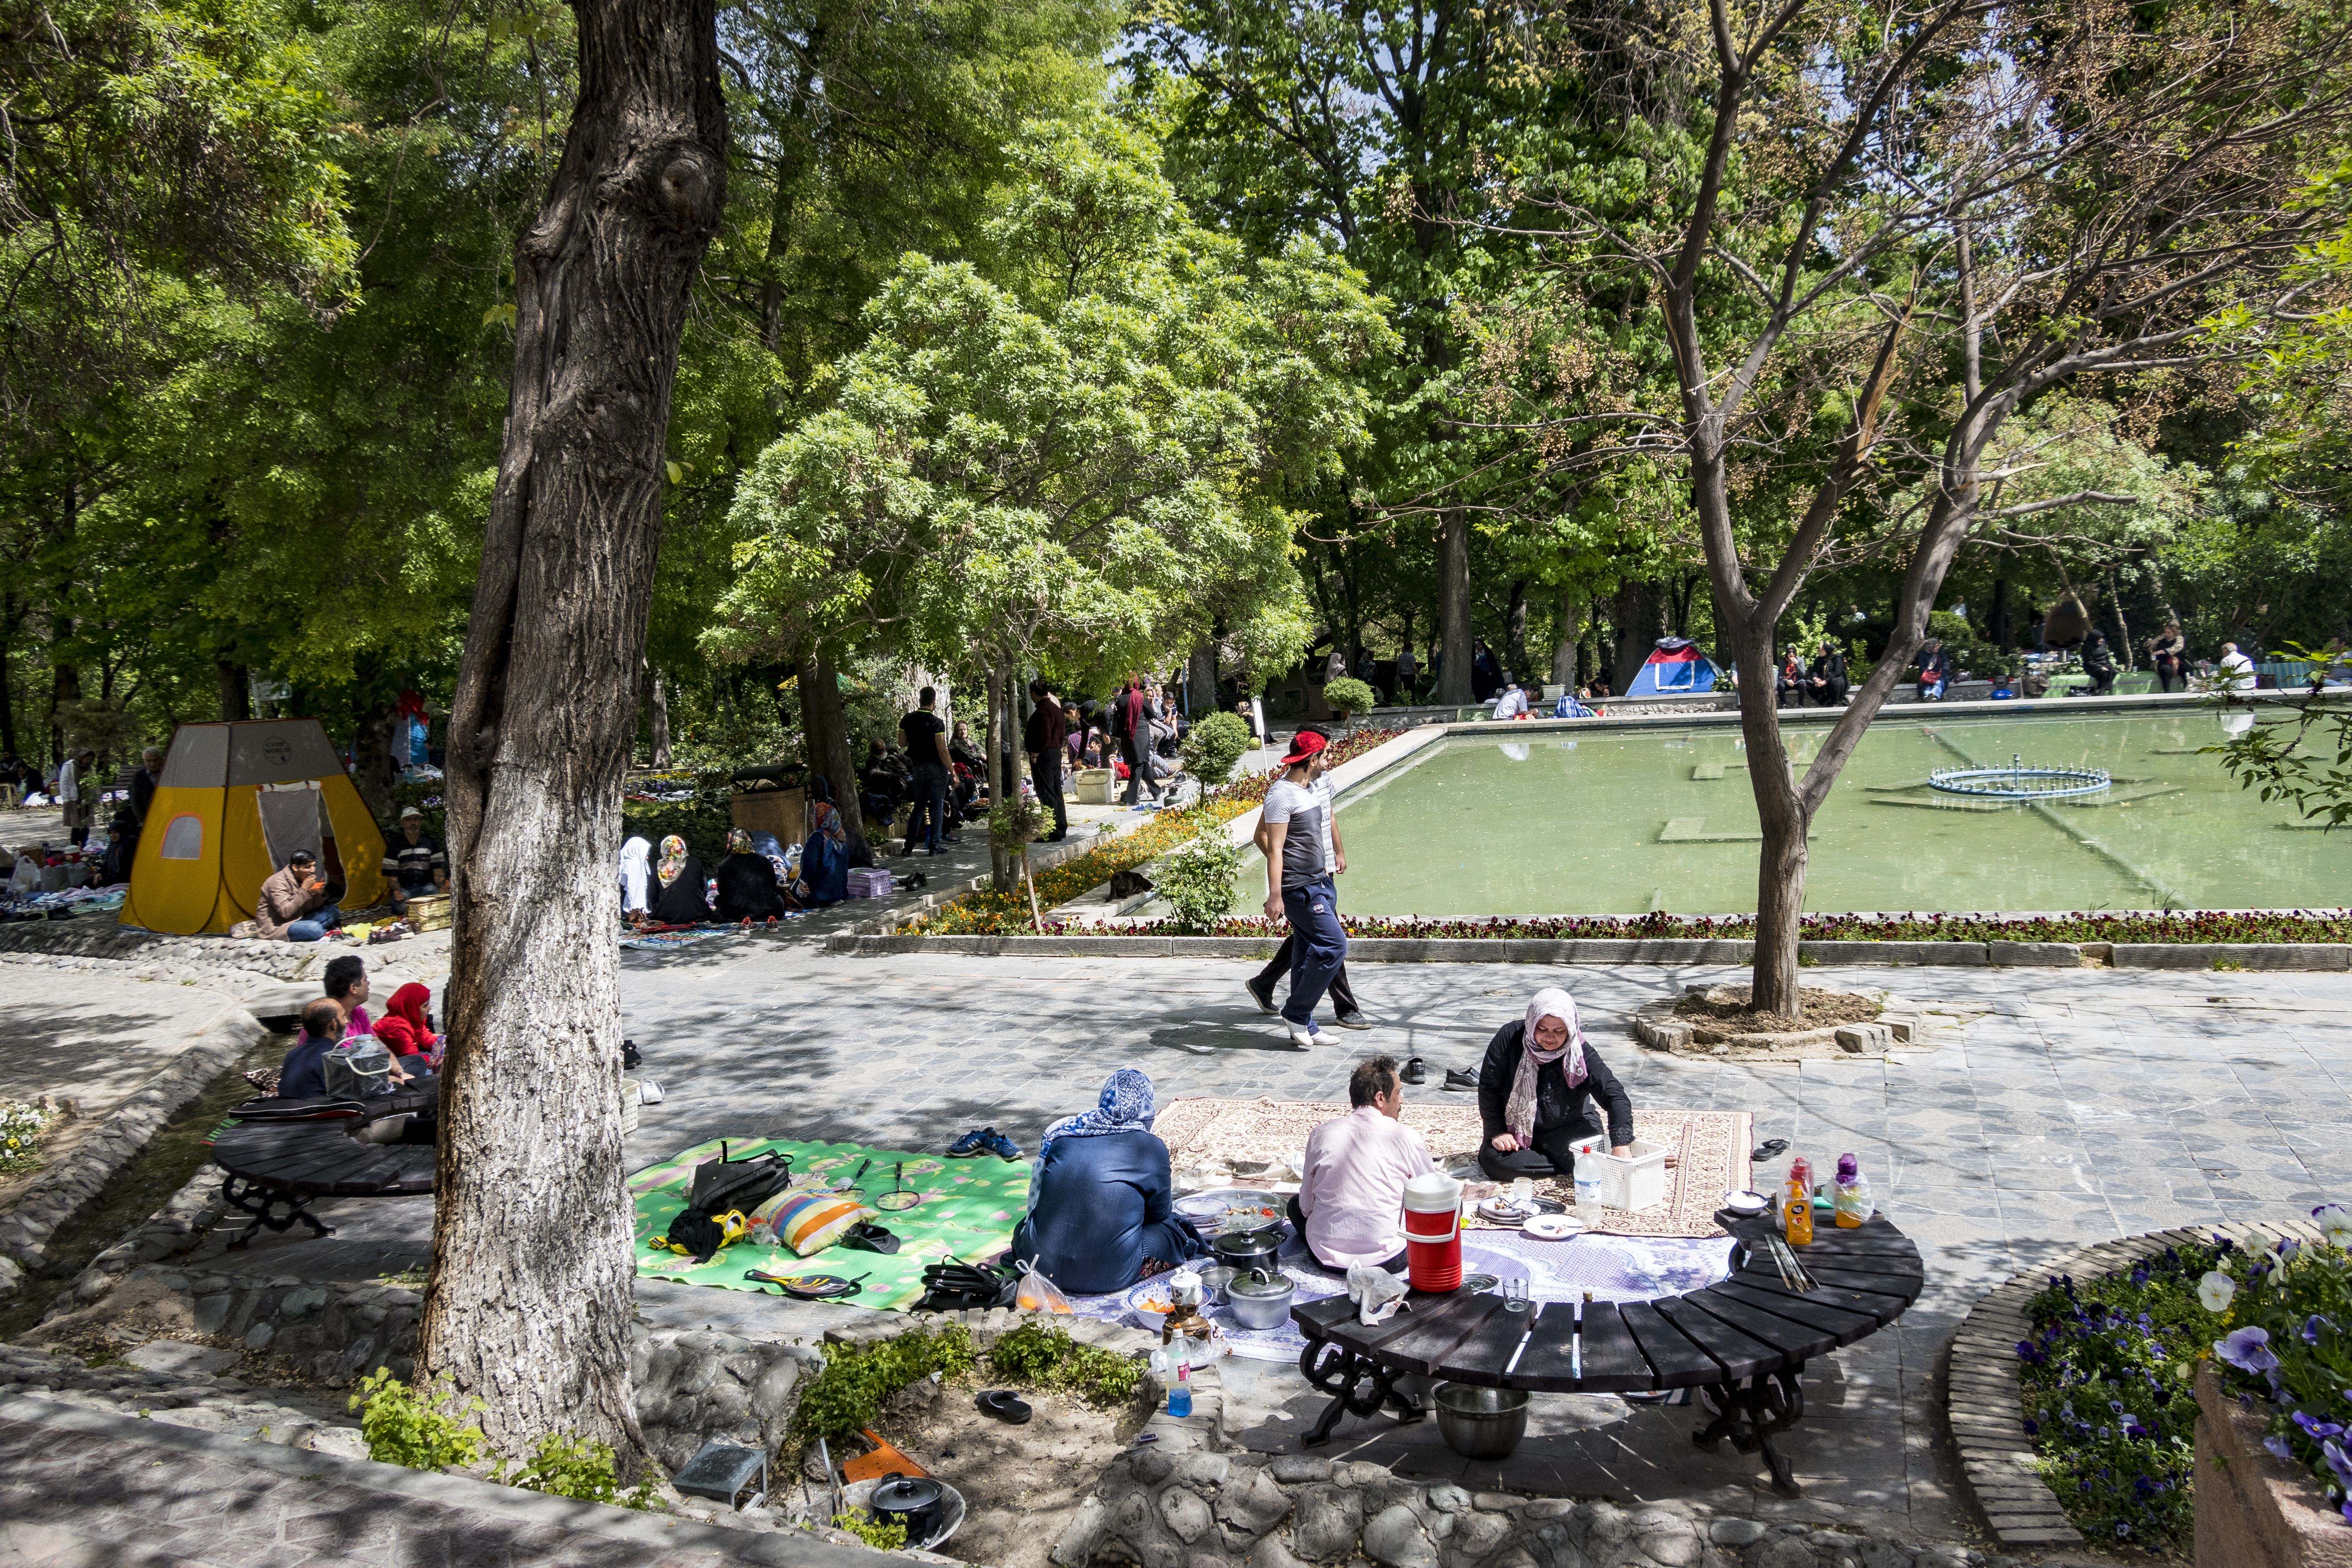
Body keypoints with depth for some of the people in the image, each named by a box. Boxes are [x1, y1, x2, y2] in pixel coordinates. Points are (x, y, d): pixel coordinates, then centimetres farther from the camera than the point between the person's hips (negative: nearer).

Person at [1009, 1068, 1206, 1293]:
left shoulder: (1062, 1132, 3)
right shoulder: (1152, 1149, -7)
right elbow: (1160, 1213, 7)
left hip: (1041, 1265, 2)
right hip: (1107, 1276, -2)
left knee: (1026, 1224, 35)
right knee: (1171, 1227, 21)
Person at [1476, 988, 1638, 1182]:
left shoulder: (1580, 1053, -18)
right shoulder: (1509, 1038, -18)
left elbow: (1615, 1097, -26)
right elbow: (1488, 1087, -8)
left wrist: (1621, 1146, -40)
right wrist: (1497, 1132, -11)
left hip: (1567, 1129, 0)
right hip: (1515, 1129, 1)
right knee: (1492, 1160, -27)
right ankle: (1569, 1167, -14)